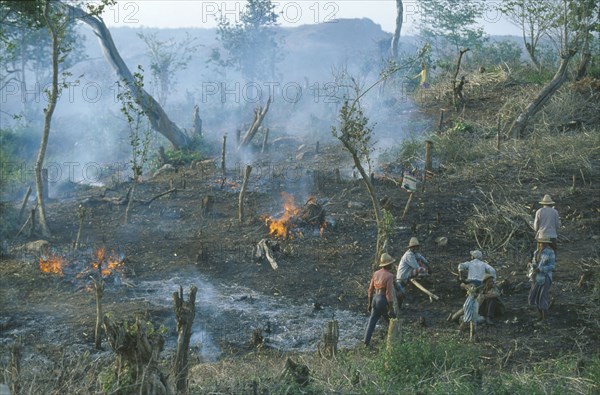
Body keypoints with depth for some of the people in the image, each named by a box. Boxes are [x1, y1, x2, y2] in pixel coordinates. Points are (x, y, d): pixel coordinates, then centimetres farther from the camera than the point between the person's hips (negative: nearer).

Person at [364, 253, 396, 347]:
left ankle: (366, 342, 7)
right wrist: (391, 309, -15)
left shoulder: (376, 273, 5)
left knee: (372, 321, 10)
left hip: (375, 299, 6)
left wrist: (370, 303, 20)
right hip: (383, 300, -6)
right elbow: (389, 293, -18)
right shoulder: (389, 276, -15)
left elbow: (370, 290, 10)